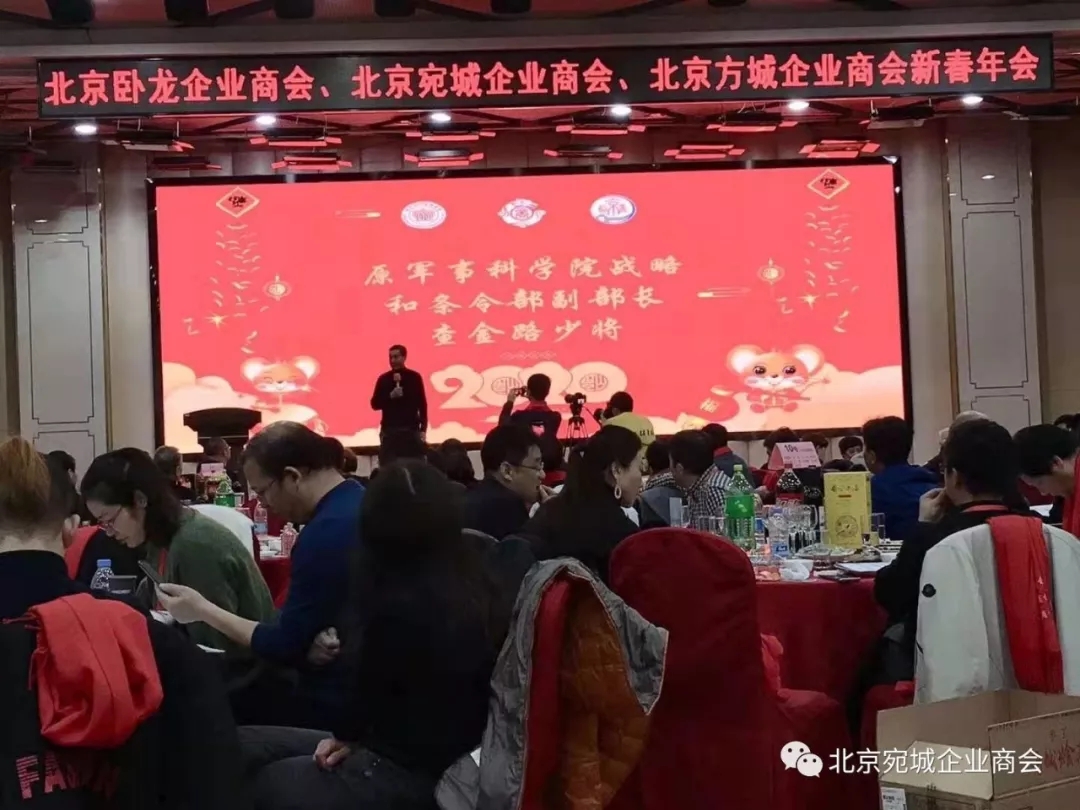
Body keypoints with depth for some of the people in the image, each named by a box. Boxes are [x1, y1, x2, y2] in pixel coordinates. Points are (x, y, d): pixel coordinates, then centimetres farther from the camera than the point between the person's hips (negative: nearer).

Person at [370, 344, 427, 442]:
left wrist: (423, 429, -3)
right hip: (389, 429, 1)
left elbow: (422, 404, 4)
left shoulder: (414, 377, 3)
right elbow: (375, 404, 4)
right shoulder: (383, 379, 6)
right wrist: (390, 396, -14)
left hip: (411, 429, -1)